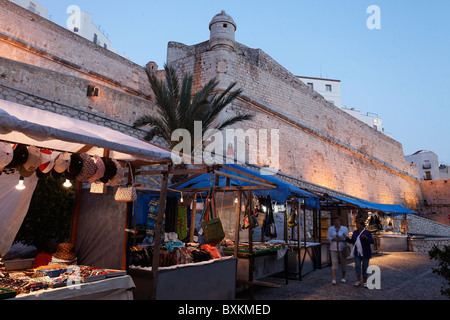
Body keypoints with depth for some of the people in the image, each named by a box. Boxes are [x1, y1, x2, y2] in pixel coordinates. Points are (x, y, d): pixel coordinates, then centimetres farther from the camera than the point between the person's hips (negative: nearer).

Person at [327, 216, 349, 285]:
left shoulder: (345, 228, -3)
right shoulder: (331, 228, 0)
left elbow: (348, 238, -1)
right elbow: (328, 237, 2)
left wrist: (342, 240, -19)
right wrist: (335, 239, -15)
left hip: (342, 248, 0)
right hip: (333, 248, 0)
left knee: (343, 262, 7)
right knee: (334, 262, -6)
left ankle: (343, 277, 25)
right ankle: (334, 279, -6)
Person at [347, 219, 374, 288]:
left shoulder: (367, 232, -9)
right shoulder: (355, 232, 5)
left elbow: (372, 242, -16)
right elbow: (352, 241, 8)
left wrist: (366, 237, -32)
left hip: (366, 253, -4)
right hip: (358, 253, 4)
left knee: (364, 267, 1)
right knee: (357, 266, -8)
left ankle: (365, 282, 14)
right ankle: (358, 281, 1)